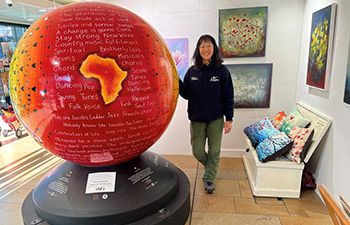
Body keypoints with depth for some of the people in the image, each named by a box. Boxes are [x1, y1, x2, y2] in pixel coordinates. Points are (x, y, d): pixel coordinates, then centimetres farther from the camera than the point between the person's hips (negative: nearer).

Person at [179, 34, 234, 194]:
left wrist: (229, 119, -8)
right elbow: (186, 94, 3)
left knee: (214, 151, 9)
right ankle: (211, 167, 40)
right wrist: (177, 80, -13)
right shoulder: (192, 71, 0)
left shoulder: (222, 70, -7)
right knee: (197, 152, 10)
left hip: (216, 119, -2)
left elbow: (228, 96, -5)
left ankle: (209, 178, 29)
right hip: (196, 119, 2)